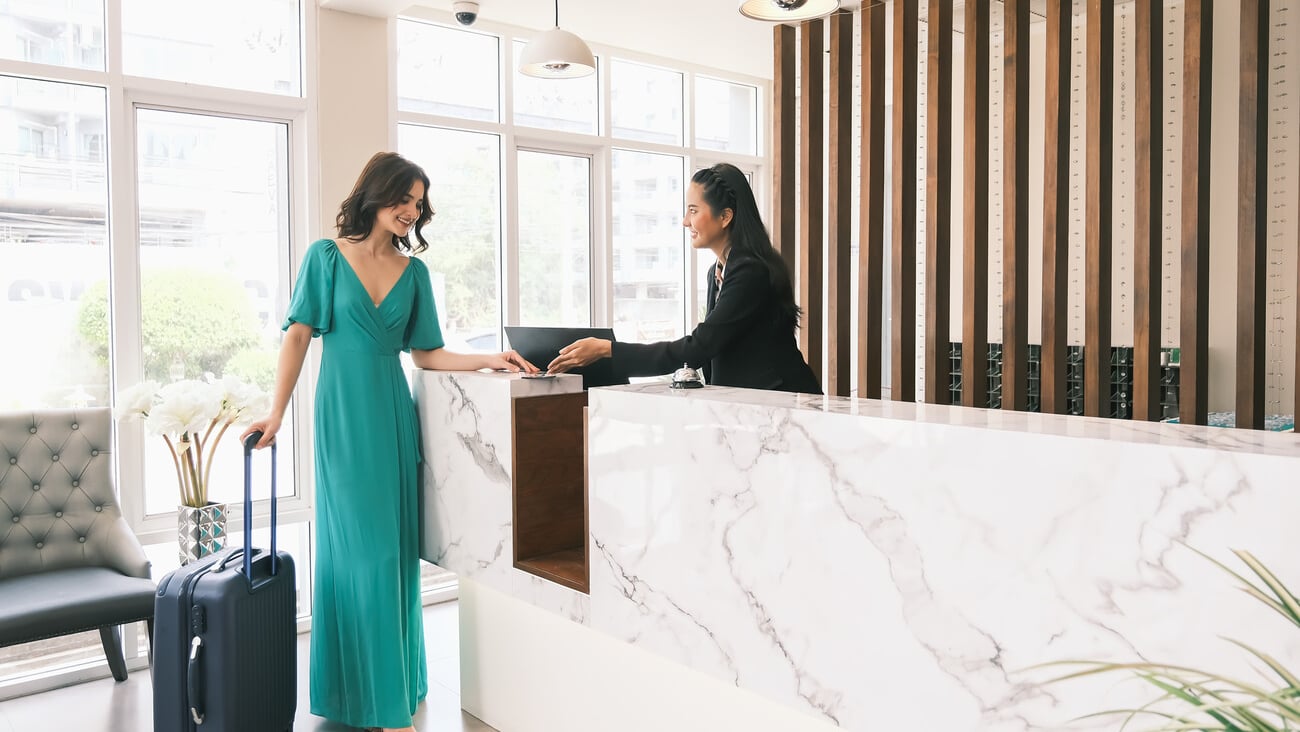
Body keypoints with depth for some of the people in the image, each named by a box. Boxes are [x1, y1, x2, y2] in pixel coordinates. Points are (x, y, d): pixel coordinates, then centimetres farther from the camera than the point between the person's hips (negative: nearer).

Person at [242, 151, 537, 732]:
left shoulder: (413, 270, 10)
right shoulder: (327, 256, 1)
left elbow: (424, 353, 10)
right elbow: (298, 336, -2)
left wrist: (488, 361, -3)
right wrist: (276, 413, -9)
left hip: (393, 414, 4)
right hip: (345, 415, -3)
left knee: (397, 548, 5)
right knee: (364, 549, -4)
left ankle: (397, 681, 19)